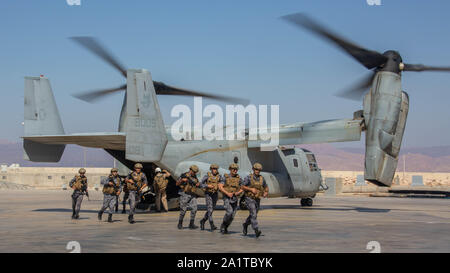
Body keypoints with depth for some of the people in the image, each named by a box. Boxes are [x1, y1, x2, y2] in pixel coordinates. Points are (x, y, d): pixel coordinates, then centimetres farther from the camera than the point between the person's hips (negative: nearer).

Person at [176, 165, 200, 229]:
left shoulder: (195, 176, 11)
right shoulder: (184, 175, -5)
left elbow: (198, 184, 21)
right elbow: (177, 184, -4)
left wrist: (198, 184, -3)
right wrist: (182, 180, -22)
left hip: (193, 195, 4)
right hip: (185, 194, -4)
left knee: (194, 209, -9)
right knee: (183, 210, 0)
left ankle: (191, 224, -5)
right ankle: (180, 224, 17)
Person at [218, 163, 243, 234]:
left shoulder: (239, 178, 5)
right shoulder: (225, 177, -4)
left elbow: (242, 189, 10)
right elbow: (220, 187, -11)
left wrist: (238, 193, -11)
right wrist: (227, 193, -20)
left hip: (234, 198, 4)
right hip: (226, 198, -4)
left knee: (232, 216, 2)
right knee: (229, 212, -23)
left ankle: (225, 228, 22)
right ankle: (223, 225, -2)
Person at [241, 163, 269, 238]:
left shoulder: (262, 178, 3)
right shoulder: (249, 177, -9)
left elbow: (266, 187, 14)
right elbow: (242, 187, -7)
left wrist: (266, 193, -9)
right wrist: (251, 189, -21)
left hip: (257, 200, 5)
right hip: (249, 199, -5)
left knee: (253, 215, 16)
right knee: (253, 214, -19)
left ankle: (245, 225, 43)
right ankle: (256, 231, -24)